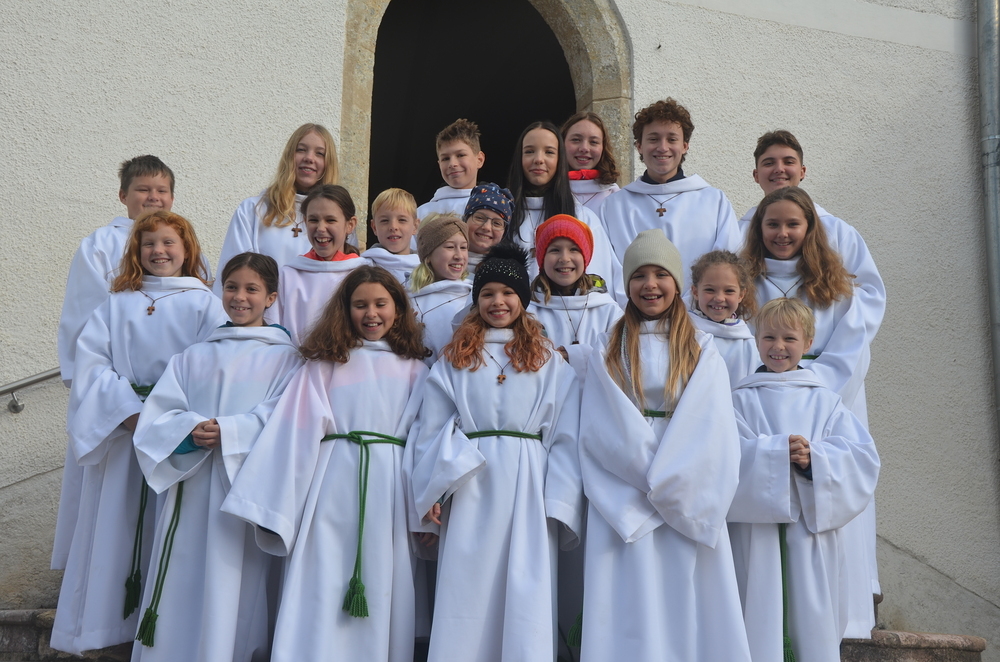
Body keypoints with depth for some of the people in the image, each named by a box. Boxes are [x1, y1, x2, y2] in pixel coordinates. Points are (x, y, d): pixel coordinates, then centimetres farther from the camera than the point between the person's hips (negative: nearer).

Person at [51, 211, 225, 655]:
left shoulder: (203, 304, 3)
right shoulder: (117, 304, 10)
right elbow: (90, 360, 0)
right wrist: (128, 410, -12)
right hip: (122, 430, 2)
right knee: (116, 525, 6)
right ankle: (107, 623, 17)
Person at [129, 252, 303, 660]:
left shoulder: (284, 358, 7)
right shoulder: (193, 358, 16)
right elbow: (154, 422, 6)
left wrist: (227, 431, -18)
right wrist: (191, 430, -14)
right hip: (192, 490, 3)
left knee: (234, 590, -3)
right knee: (185, 591, 2)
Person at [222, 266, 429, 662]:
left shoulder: (414, 369, 11)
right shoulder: (324, 363, 8)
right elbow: (297, 433, 3)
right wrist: (273, 507, -3)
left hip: (388, 488, 1)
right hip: (333, 484, -1)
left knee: (384, 591, 5)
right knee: (323, 590, -1)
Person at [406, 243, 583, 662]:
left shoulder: (549, 360, 10)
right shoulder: (454, 357, 12)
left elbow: (565, 437, 4)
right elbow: (432, 431, 8)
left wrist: (558, 503, -4)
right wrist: (429, 496, -2)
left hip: (526, 488, -1)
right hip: (467, 487, 1)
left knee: (526, 594, -1)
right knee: (465, 594, 2)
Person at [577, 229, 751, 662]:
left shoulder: (701, 351, 9)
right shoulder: (609, 353, 9)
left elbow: (711, 431, -2)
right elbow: (601, 430, -2)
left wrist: (668, 481, -11)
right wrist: (650, 473, -11)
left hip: (687, 497, 0)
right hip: (625, 503, 0)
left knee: (687, 598, 1)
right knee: (631, 602, -1)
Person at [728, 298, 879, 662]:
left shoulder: (826, 402, 12)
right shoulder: (741, 400, 7)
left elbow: (862, 458, 1)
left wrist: (814, 457, -16)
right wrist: (779, 451, -19)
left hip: (814, 528, 2)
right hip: (756, 531, -1)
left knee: (814, 626, 2)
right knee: (760, 623, -2)